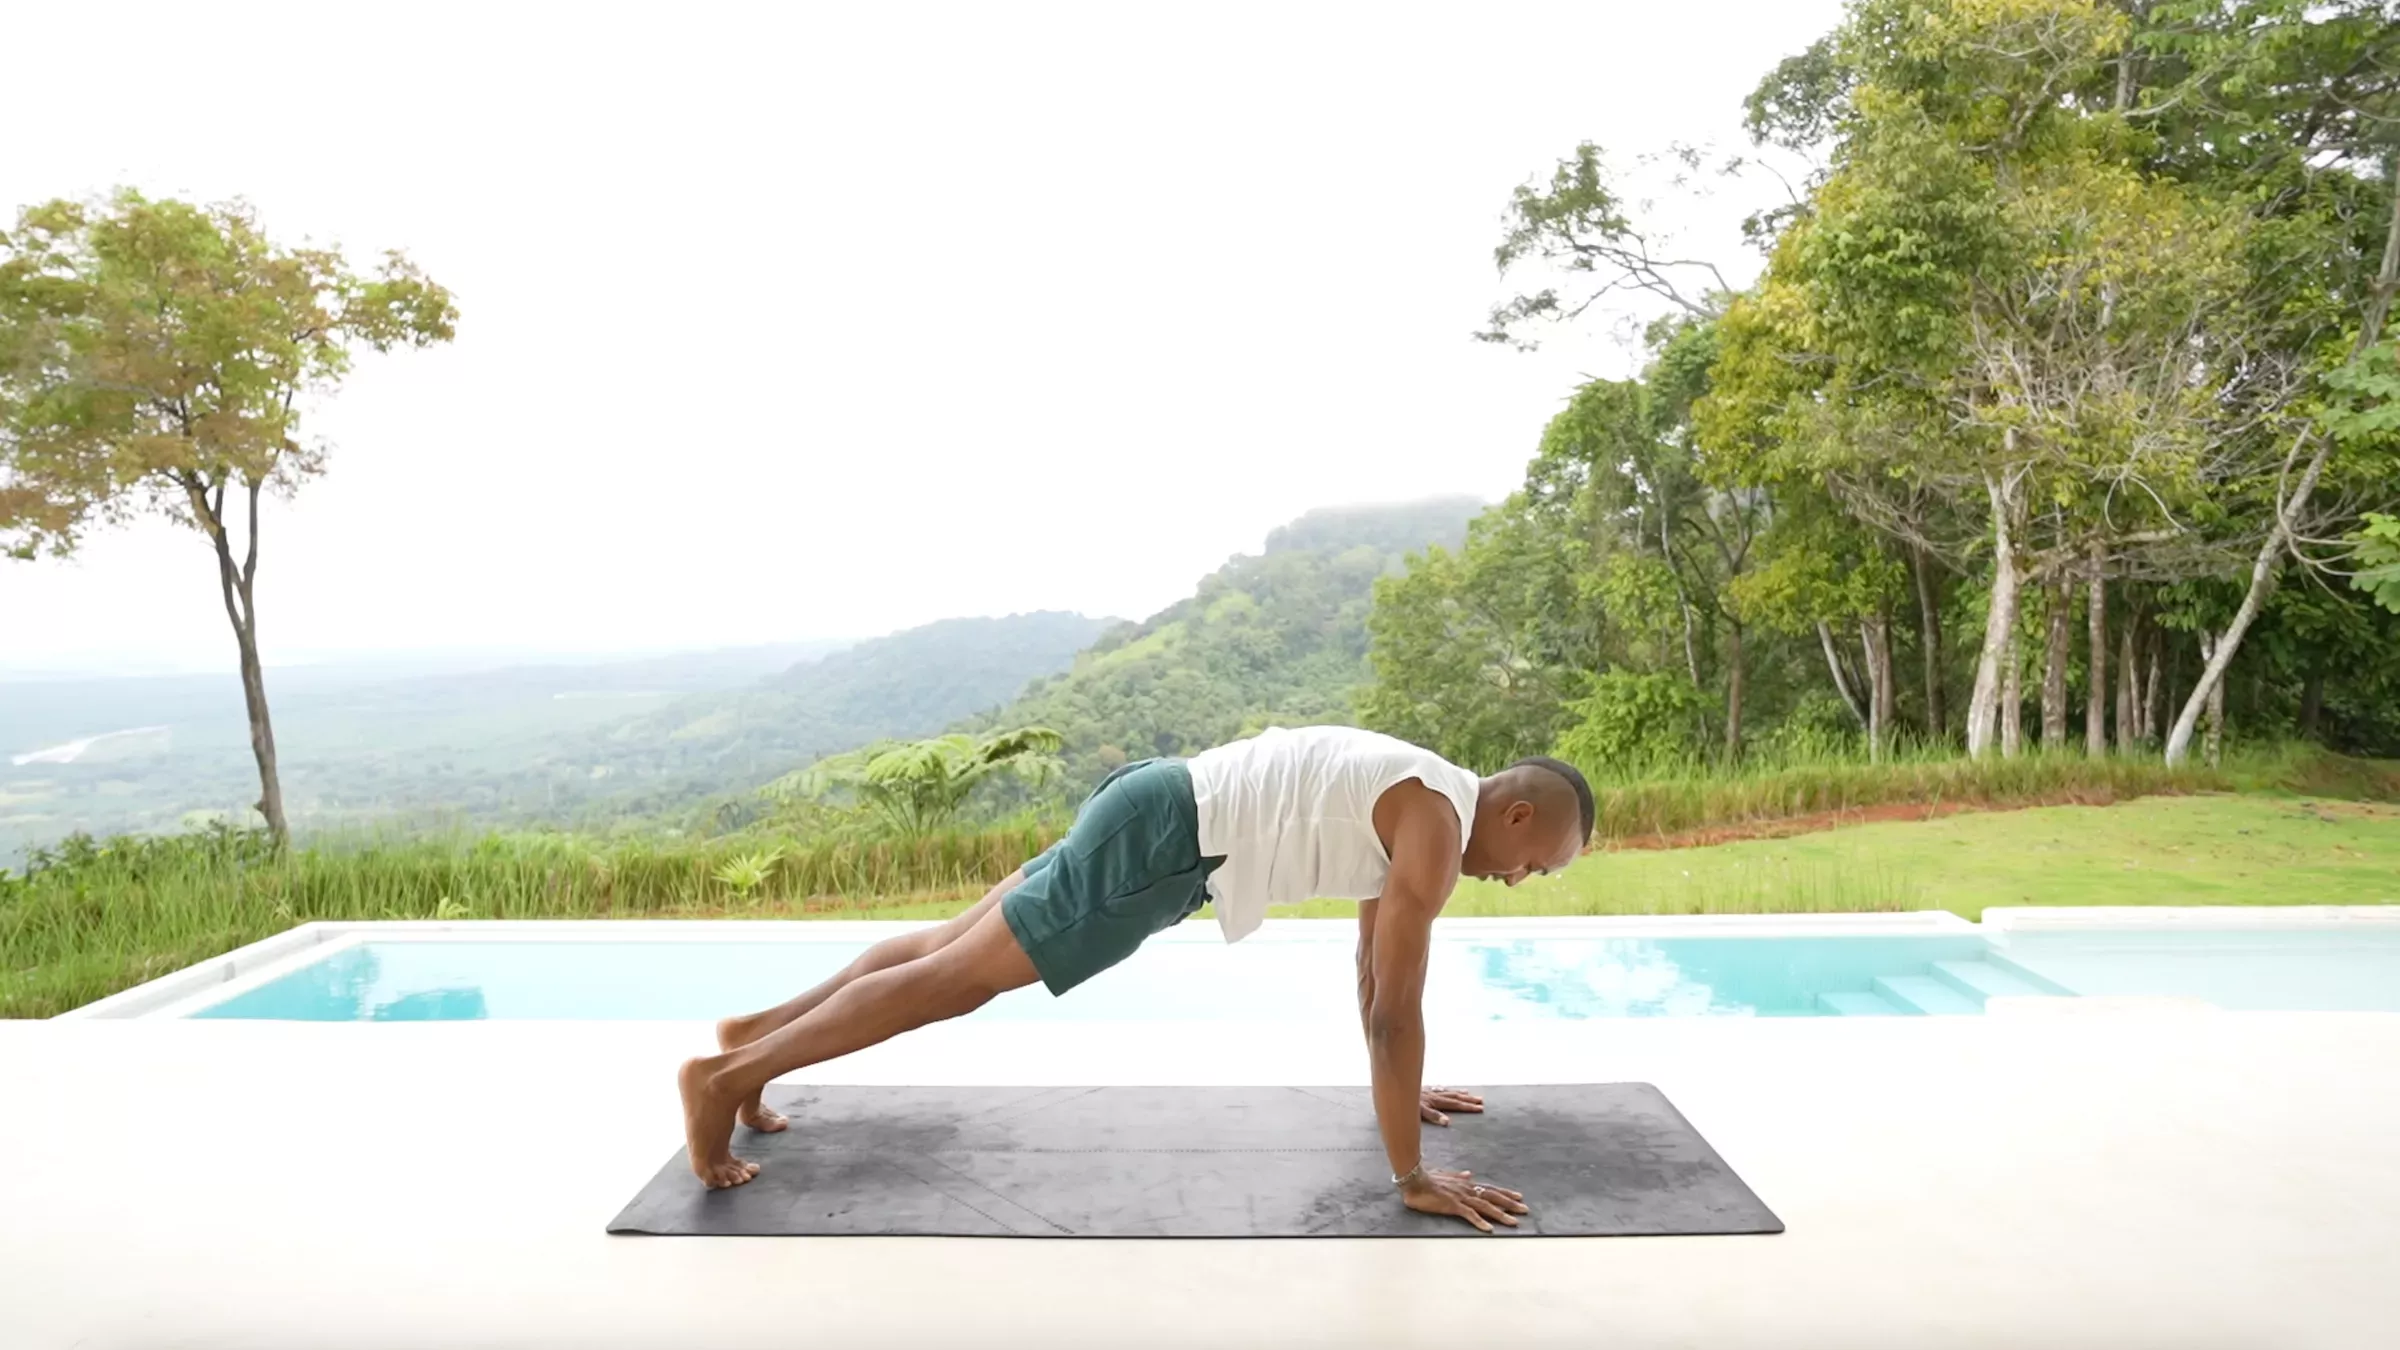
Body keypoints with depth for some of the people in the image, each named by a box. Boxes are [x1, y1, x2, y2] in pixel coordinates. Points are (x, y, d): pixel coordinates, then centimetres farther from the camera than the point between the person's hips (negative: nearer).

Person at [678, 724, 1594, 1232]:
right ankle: (727, 1076, 3)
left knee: (961, 947, 15)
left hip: (1164, 818, 9)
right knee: (959, 976, -5)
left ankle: (757, 1030, 26)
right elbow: (1395, 1011, -16)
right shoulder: (1438, 828, -13)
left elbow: (1375, 971, 26)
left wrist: (1402, 1093, 32)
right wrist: (1412, 1175, -9)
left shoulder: (1419, 807, 16)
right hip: (1164, 834, -9)